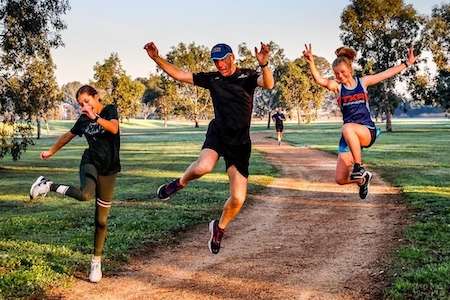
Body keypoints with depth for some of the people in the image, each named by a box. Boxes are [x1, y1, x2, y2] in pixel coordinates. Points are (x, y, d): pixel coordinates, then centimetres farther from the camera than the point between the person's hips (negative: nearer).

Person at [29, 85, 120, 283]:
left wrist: (95, 117, -29)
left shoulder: (110, 110, -1)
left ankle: (96, 262, 15)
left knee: (101, 220, 3)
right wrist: (51, 151, 33)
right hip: (91, 162, 1)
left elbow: (113, 128, -21)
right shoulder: (83, 119, 7)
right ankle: (48, 185, -18)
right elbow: (68, 136, 24)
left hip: (109, 170, 0)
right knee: (86, 194, -37)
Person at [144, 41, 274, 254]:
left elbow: (268, 85, -21)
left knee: (238, 198, -5)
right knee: (203, 167, -35)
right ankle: (180, 183, -1)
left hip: (240, 142, -1)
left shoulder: (247, 76, 0)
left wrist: (264, 65, -41)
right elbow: (179, 75, 9)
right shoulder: (212, 78, 8)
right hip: (218, 133, 1)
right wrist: (156, 58, -2)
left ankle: (219, 227, 25)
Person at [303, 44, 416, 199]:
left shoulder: (363, 81, 6)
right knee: (341, 179, -2)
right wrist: (311, 63, -38)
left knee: (347, 128, -38)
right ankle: (363, 178, 32)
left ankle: (359, 167, -24)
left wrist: (407, 63, 15)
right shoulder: (337, 86, 0)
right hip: (350, 135, 2)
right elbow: (320, 80, -20)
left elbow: (387, 73, 15)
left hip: (368, 131, -2)